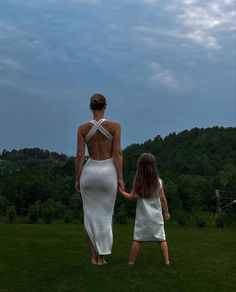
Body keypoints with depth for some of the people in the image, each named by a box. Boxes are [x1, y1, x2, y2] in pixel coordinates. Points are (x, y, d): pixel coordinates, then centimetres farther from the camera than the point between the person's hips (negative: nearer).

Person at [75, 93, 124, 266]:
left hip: (89, 172, 1)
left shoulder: (82, 128, -4)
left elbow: (80, 156, -5)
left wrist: (77, 179, 4)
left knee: (90, 214, 16)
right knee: (105, 214, 13)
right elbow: (117, 153, -10)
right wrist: (120, 178, -4)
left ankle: (94, 254, 16)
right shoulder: (115, 126, -8)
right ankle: (101, 256, 17)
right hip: (108, 173, -1)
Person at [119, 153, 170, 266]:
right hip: (156, 215, 0)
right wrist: (166, 212, 12)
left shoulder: (137, 182, -7)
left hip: (142, 216, 0)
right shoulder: (158, 182, -6)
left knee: (137, 239, 6)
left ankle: (132, 261, 10)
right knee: (161, 239, 9)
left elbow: (132, 197, 1)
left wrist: (122, 191, 16)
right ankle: (166, 261, 10)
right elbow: (163, 198, 0)